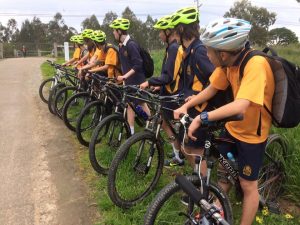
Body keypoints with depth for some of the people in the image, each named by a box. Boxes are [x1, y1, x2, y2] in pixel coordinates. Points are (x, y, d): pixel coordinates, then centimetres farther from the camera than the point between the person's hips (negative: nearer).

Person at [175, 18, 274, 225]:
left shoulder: (256, 64, -32)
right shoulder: (228, 61, -10)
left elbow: (240, 106, -43)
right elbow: (212, 89, -1)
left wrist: (202, 118, -42)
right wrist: (186, 106, -10)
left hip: (252, 134, -7)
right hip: (232, 127, 7)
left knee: (248, 185, 6)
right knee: (223, 170, 20)